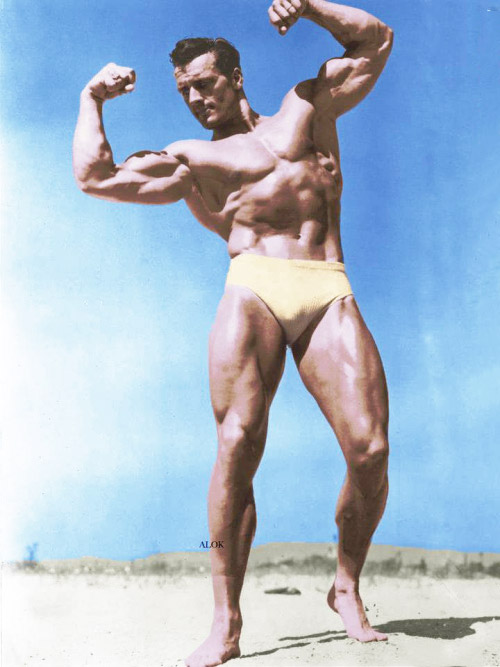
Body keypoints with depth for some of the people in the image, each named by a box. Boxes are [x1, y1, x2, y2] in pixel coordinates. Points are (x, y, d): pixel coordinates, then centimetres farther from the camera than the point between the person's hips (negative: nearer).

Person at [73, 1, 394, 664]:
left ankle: (347, 587, 11)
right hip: (254, 287, -1)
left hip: (329, 293, 1)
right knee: (237, 444, -21)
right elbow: (95, 177, 13)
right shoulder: (191, 160, 23)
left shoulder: (306, 106, 27)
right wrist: (93, 99, 21)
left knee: (371, 449, -13)